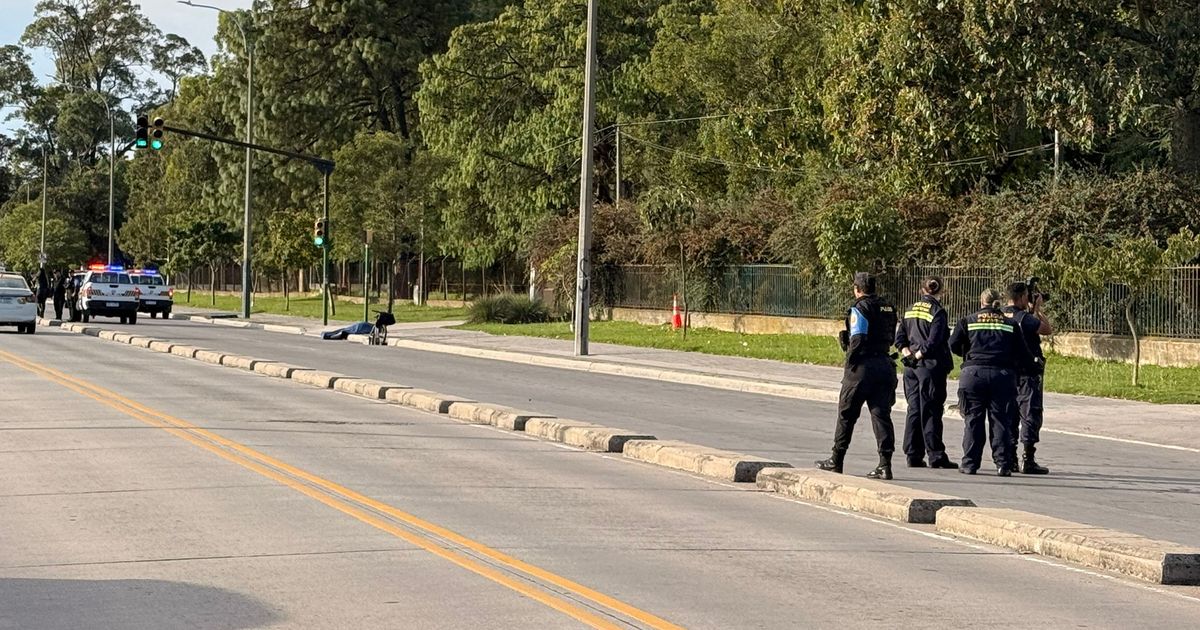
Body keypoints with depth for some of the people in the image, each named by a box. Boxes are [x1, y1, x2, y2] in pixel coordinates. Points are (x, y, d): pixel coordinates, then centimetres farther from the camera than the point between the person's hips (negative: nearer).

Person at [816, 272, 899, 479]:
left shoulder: (859, 309, -10)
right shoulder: (888, 309, 13)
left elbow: (858, 338, -18)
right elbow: (892, 338, 15)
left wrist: (850, 362, -11)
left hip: (863, 366, -6)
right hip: (884, 365, 6)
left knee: (846, 413, 6)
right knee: (881, 414, 3)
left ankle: (836, 461, 14)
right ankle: (885, 464, -5)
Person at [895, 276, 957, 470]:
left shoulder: (910, 310, 11)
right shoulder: (938, 312, -9)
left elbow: (900, 338, 7)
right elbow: (934, 341, -16)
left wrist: (908, 353, -2)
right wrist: (918, 356, -7)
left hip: (912, 366, 6)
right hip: (931, 366, -6)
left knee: (914, 410, 9)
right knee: (931, 411, -4)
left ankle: (913, 455, 9)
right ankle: (936, 456, -4)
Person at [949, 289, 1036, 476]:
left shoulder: (968, 321, 8)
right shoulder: (1010, 324, 11)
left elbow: (953, 345, 2)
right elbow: (1022, 353, 8)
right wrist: (1030, 365, 25)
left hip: (974, 373, 0)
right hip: (1003, 374, 0)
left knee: (973, 420, 6)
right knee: (1000, 421, 4)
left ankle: (970, 464, 6)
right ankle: (1003, 464, 0)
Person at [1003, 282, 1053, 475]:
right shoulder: (1025, 318, -16)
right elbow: (1048, 329, -9)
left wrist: (1032, 310, 16)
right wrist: (1038, 309, -1)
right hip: (1028, 373, -7)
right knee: (1030, 415, -3)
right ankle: (1028, 460, -7)